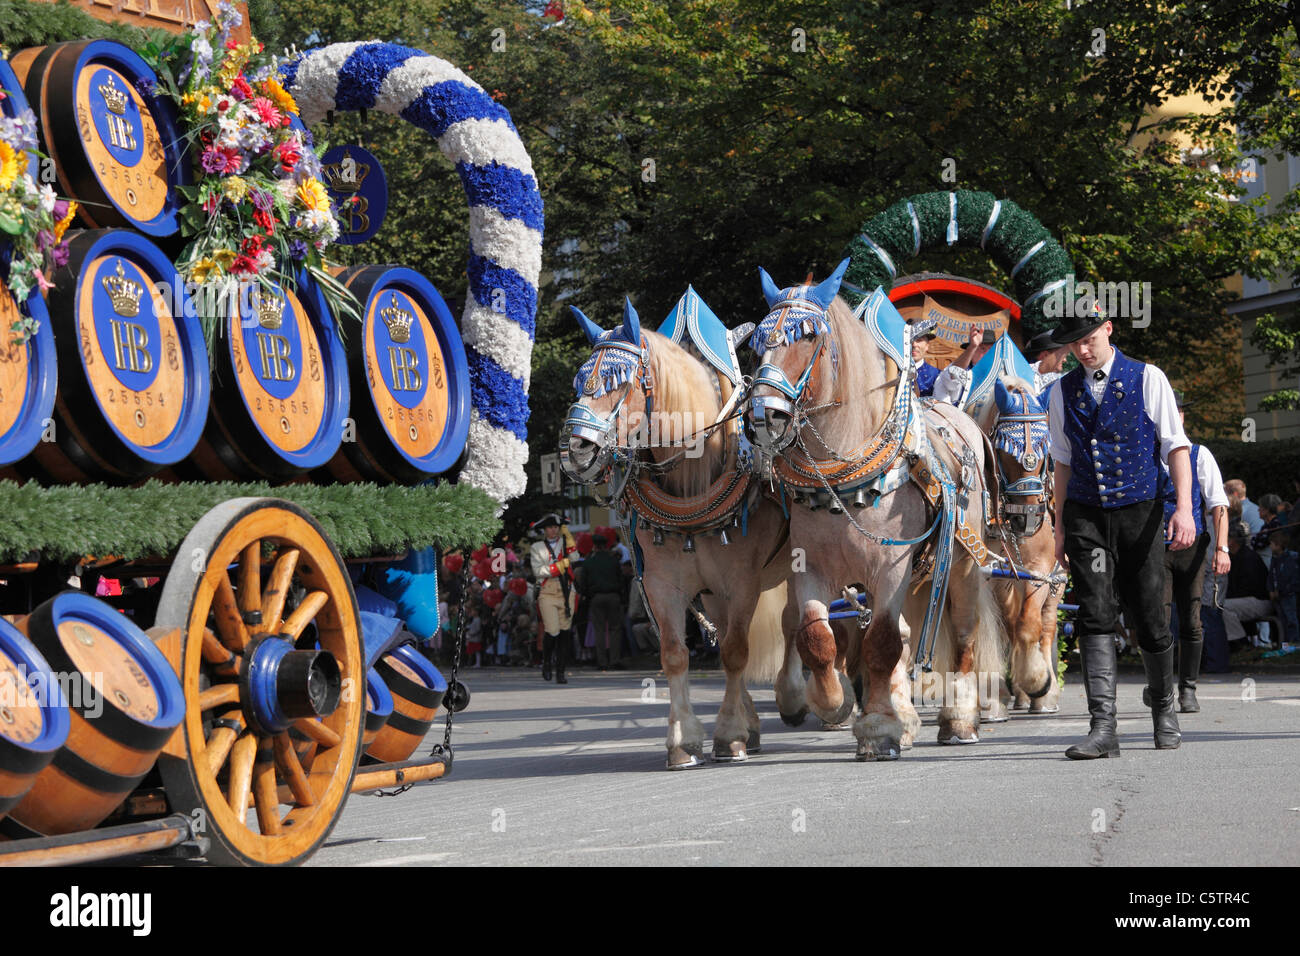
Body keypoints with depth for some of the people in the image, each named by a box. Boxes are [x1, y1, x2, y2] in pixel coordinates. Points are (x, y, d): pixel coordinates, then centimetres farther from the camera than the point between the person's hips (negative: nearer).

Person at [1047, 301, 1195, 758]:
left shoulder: (1147, 379, 1)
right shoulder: (1063, 391, 10)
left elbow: (1175, 445, -2)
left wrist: (1184, 507, -13)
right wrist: (1060, 527, 14)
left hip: (1140, 512, -2)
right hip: (1087, 517, 2)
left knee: (1148, 618, 2)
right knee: (1095, 616, -10)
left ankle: (1164, 709, 25)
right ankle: (1103, 727, -15)